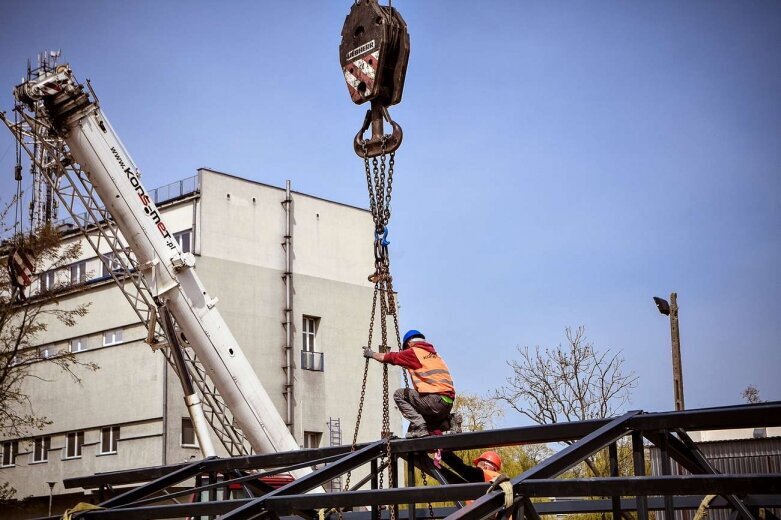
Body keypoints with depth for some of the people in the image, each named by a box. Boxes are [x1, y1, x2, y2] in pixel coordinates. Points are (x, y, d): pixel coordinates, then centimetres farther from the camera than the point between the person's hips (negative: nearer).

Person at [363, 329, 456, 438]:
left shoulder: (414, 352, 3)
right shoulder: (434, 353, 23)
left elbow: (387, 357, 12)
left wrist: (371, 354, 29)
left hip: (435, 400, -8)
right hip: (448, 404, 8)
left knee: (399, 395, 8)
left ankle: (418, 426, -5)